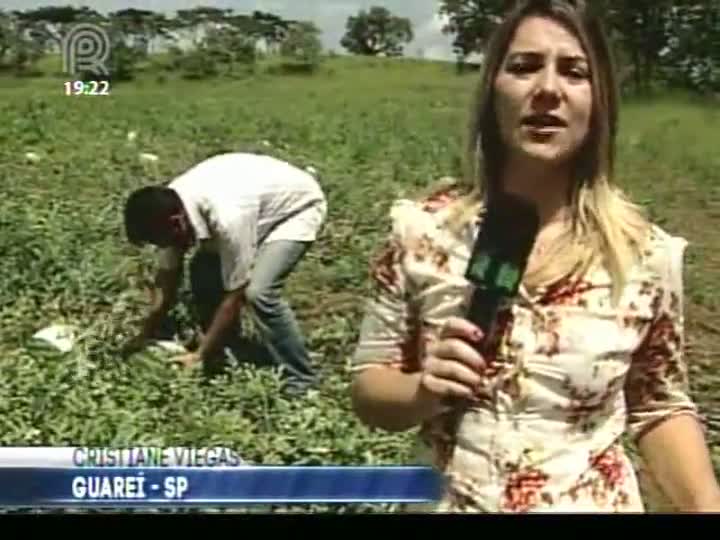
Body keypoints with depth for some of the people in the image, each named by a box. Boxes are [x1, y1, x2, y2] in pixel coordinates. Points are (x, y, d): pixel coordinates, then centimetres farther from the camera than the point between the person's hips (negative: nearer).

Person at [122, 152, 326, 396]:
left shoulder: (227, 217, -40)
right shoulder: (170, 205, -17)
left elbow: (234, 297, -30)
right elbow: (167, 275, -4)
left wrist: (199, 356, -23)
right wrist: (145, 336, -1)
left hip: (298, 206, -8)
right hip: (264, 198, 8)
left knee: (259, 292, -24)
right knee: (203, 270, -2)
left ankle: (300, 378, -8)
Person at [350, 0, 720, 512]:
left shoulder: (647, 254, -11)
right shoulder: (421, 229, -12)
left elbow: (661, 408, 1)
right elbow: (369, 387, -3)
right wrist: (422, 392, -23)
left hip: (594, 504, 0)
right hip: (444, 502, 0)